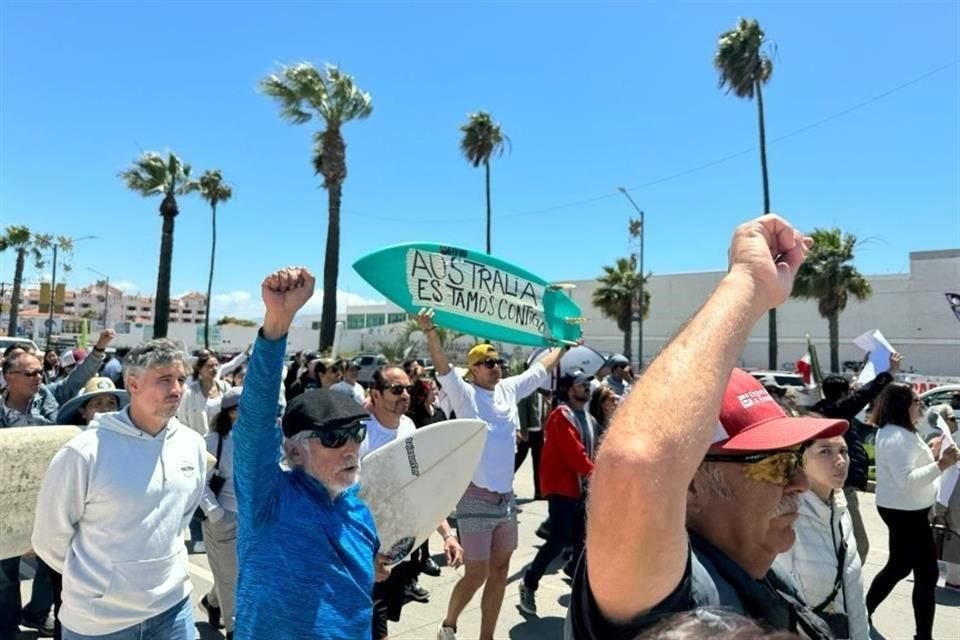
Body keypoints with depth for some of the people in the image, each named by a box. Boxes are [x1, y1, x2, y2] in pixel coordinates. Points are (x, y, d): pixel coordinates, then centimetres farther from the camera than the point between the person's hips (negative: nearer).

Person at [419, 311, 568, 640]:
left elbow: (542, 368, 19)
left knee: (499, 573, 13)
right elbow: (443, 368, -26)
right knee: (476, 574, 2)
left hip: (506, 498, 6)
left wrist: (565, 345, 26)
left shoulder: (509, 388, 6)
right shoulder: (465, 394, -9)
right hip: (476, 498, -6)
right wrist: (430, 331, -40)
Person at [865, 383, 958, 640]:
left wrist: (931, 455, 8)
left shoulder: (897, 432, 11)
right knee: (927, 572, -1)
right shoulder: (897, 437, -23)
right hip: (905, 512, -11)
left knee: (899, 565, 20)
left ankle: (864, 613, 30)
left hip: (904, 509, 11)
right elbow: (906, 479, -29)